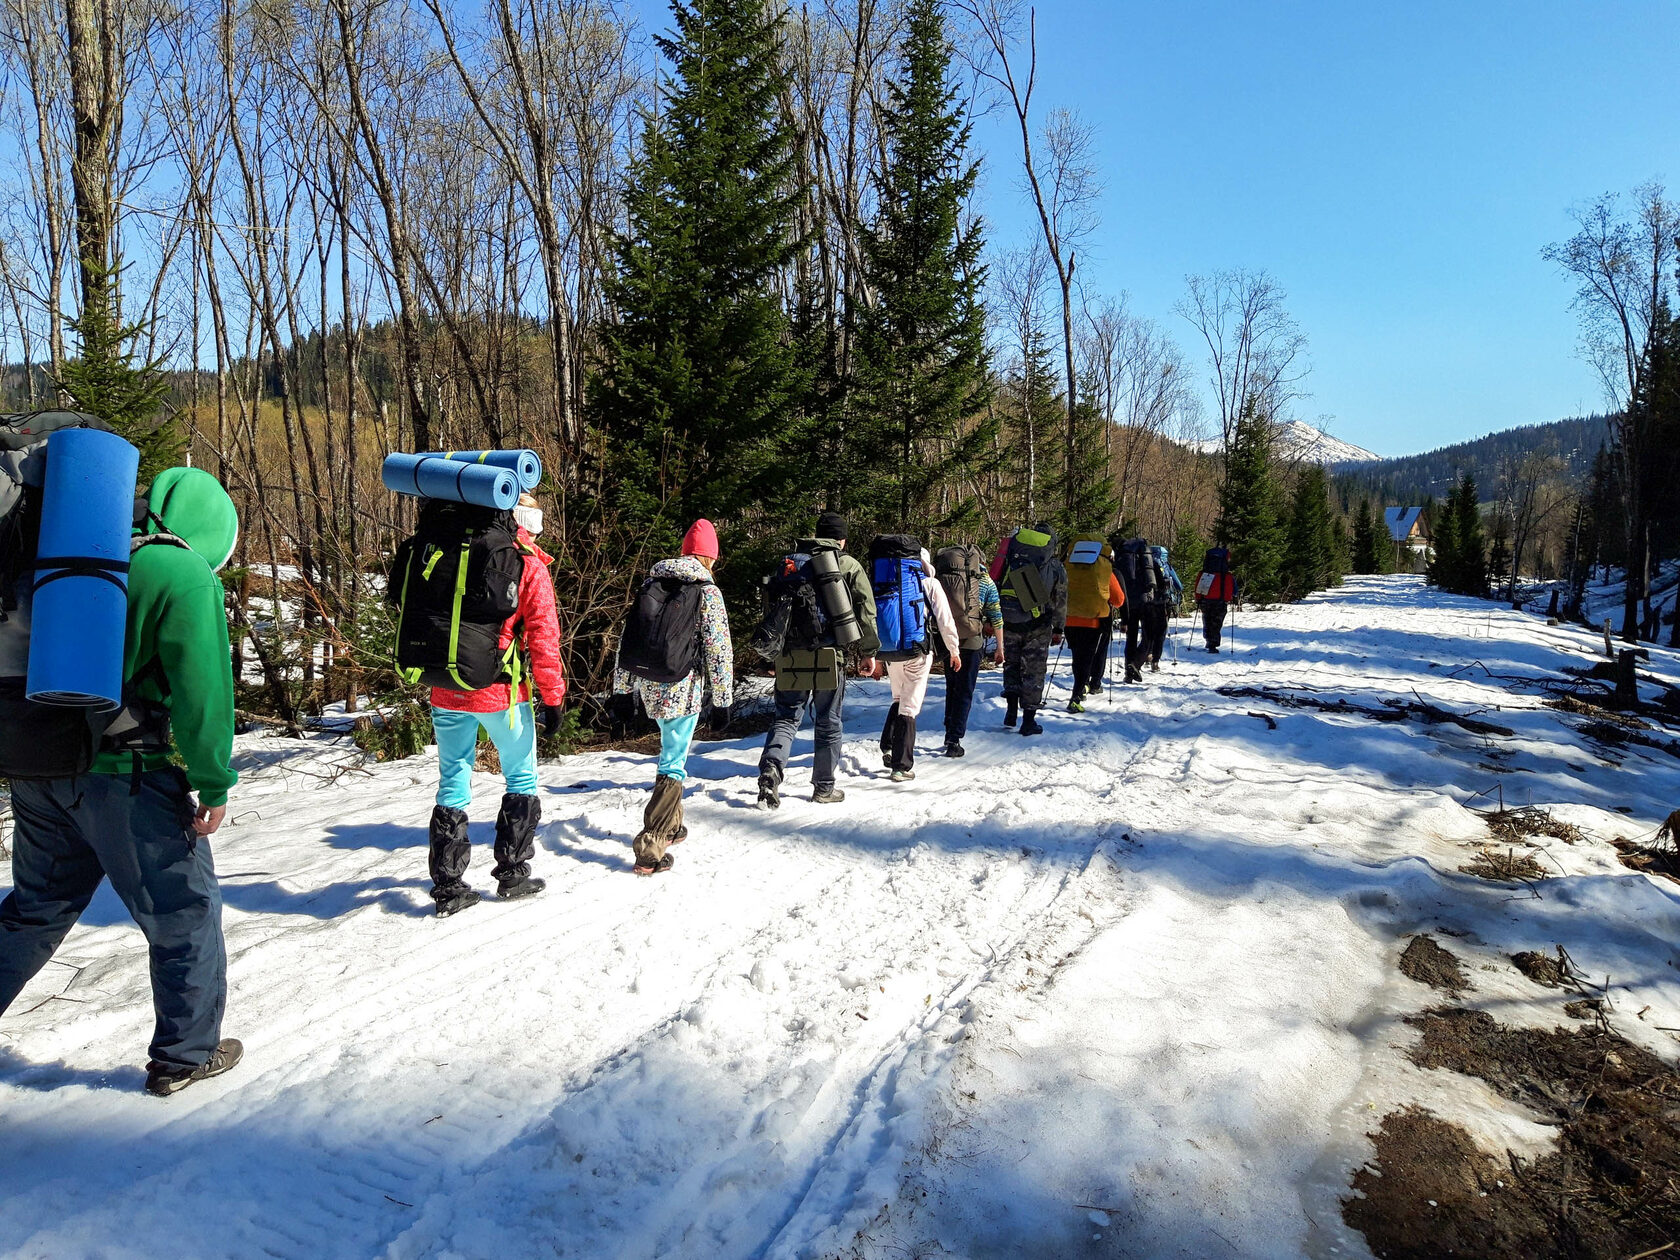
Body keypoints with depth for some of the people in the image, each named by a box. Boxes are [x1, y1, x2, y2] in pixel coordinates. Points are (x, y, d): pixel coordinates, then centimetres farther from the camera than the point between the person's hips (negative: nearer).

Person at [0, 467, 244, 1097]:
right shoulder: (188, 577, -12)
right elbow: (201, 690, -17)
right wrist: (214, 784, -11)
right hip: (129, 778, -7)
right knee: (184, 913, 7)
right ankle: (185, 1055, 16)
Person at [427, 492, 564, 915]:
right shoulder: (527, 566, -6)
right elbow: (543, 637, -9)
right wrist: (552, 698, -6)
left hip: (447, 692, 4)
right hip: (500, 693, -4)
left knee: (453, 785, 10)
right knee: (522, 779, 13)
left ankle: (448, 886, 12)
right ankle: (512, 873, 16)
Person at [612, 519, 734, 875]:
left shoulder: (652, 583, 10)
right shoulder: (708, 591, -5)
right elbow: (718, 649, -7)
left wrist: (622, 687, 18)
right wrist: (722, 702, -1)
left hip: (649, 685, 6)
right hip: (683, 688, -6)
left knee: (672, 750, 25)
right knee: (673, 764, 0)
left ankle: (670, 826, 37)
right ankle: (649, 846, -5)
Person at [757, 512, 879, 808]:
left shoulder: (790, 563, 13)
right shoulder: (849, 566, 4)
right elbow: (865, 610, 0)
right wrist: (867, 652, 7)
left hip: (790, 655, 3)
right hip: (829, 655, -2)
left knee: (786, 717, 8)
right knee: (829, 724, 9)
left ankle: (771, 768, -16)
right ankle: (825, 787, 16)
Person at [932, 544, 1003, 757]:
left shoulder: (938, 578, 8)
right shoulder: (985, 581, 2)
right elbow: (996, 617, 3)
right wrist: (999, 647, 10)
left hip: (944, 640, 3)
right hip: (971, 641, -3)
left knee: (951, 687, 20)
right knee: (965, 692, 4)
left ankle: (950, 734, 23)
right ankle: (954, 741, 0)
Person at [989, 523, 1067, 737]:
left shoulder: (1012, 546, 10)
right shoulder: (1056, 568, 7)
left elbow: (994, 582, 9)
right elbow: (1059, 603, 9)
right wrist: (1058, 629, 19)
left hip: (1007, 621, 2)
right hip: (1037, 625, -2)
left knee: (1011, 664, 19)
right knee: (1034, 671, 7)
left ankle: (1011, 710, 13)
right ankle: (1029, 720, 10)